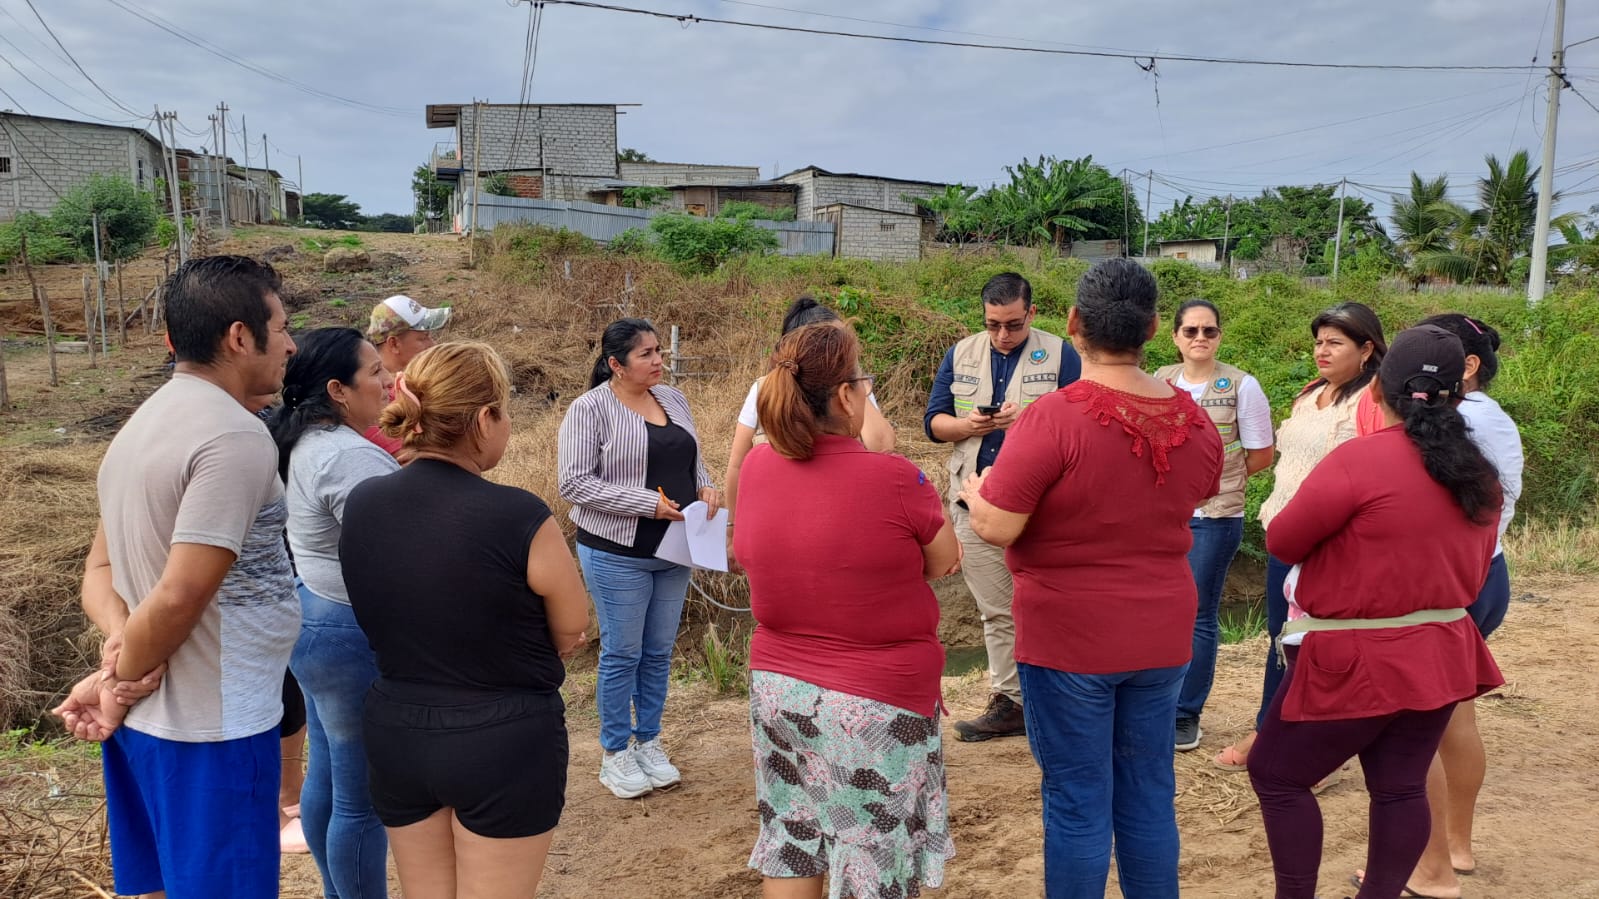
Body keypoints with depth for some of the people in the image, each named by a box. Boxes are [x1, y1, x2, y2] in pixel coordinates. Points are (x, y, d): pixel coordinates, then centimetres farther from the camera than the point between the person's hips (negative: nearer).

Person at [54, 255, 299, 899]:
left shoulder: (143, 424, 10)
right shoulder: (236, 436, -21)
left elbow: (100, 568, 10)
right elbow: (179, 597, -24)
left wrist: (121, 642, -7)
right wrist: (117, 684, -9)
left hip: (145, 718, 9)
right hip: (210, 727, -9)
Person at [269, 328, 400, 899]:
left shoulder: (305, 442, 9)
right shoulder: (351, 457, -23)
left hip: (314, 616, 11)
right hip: (353, 634, -11)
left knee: (326, 775, 22)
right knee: (363, 798, 2)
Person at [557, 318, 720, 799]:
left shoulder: (672, 398, 7)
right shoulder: (589, 409, -12)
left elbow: (693, 458, 18)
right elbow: (574, 483, -17)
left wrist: (705, 488, -5)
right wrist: (647, 503, -22)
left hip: (674, 551, 6)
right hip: (618, 554, -6)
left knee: (659, 652, 14)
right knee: (622, 653, 4)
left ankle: (649, 742, 30)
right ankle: (616, 753, 21)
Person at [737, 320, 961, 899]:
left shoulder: (758, 466, -7)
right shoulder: (893, 479, -22)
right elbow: (944, 561, -6)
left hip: (778, 688, 5)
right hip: (876, 702, -5)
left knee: (790, 848, 20)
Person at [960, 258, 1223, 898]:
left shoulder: (1055, 418, -21)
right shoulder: (1195, 421, -1)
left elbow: (997, 529, -19)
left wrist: (975, 492, 2)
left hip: (1070, 638, -5)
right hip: (1162, 636, 5)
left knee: (1078, 803, 6)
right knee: (1149, 795, 17)